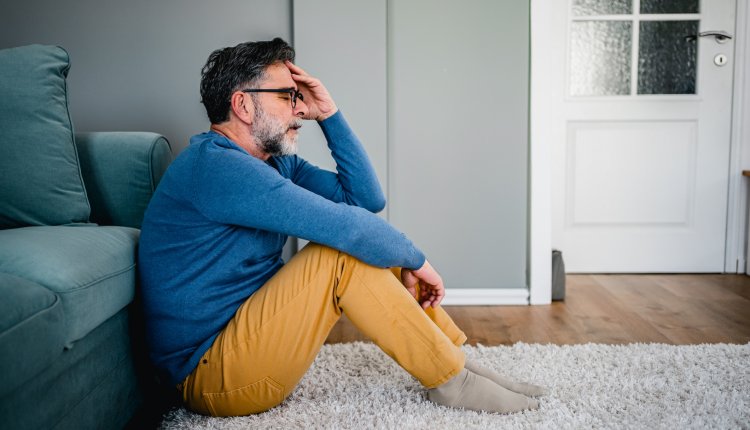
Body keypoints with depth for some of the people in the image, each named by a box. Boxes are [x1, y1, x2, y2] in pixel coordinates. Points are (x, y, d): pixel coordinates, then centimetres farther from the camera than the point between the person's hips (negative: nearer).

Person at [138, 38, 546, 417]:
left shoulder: (276, 162, 8)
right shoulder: (213, 166, -22)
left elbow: (367, 198, 5)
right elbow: (344, 226, -28)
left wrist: (330, 116, 0)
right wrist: (415, 259, -12)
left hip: (248, 333, 9)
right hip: (210, 376, -9)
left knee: (370, 245, 2)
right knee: (345, 252, -23)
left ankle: (457, 361, 6)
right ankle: (450, 381, -10)